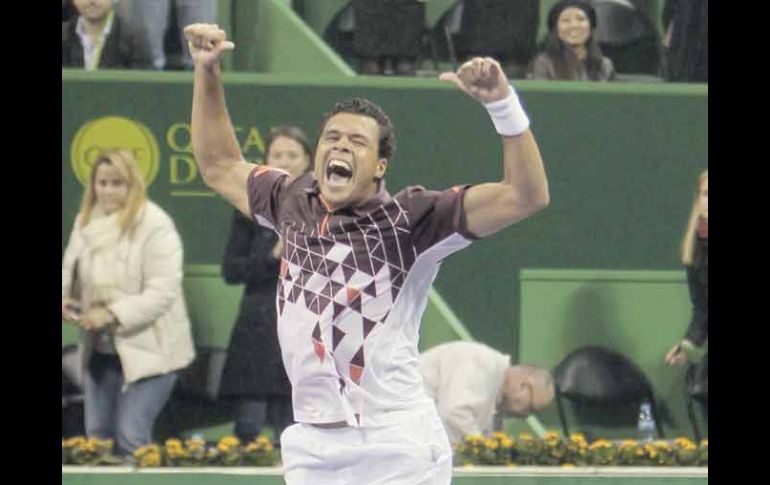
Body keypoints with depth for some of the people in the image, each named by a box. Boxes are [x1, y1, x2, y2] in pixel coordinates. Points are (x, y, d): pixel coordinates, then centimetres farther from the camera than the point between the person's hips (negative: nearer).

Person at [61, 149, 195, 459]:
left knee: (131, 439, -12)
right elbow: (69, 270, 16)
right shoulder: (86, 222, 6)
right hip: (99, 349, 7)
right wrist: (64, 298, -7)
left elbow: (162, 293, -20)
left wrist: (112, 313, -27)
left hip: (147, 349, -7)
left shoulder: (155, 226, -15)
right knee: (97, 436, 10)